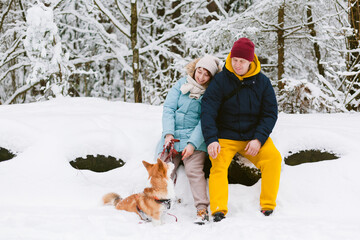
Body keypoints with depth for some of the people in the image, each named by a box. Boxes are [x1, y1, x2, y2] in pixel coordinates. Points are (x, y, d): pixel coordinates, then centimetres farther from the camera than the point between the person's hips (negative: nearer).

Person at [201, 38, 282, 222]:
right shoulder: (220, 80, -5)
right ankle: (218, 210, -28)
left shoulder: (262, 82, 1)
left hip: (254, 136, 1)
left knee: (273, 158, -23)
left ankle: (268, 207, -16)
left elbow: (270, 113, 2)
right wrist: (211, 140, -23)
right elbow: (208, 111, -10)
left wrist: (258, 139, -13)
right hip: (225, 137, -1)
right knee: (218, 164, -27)